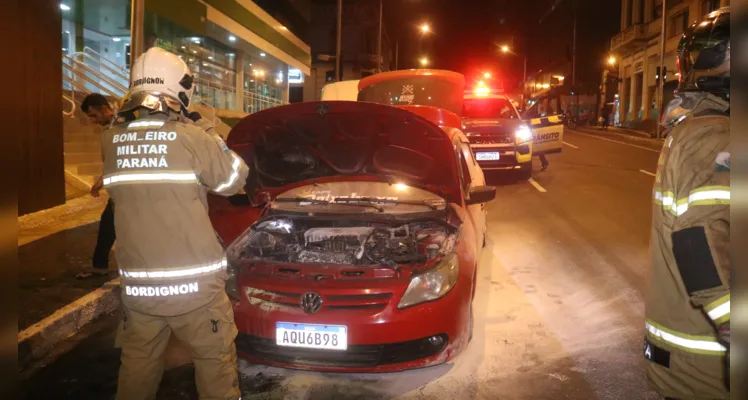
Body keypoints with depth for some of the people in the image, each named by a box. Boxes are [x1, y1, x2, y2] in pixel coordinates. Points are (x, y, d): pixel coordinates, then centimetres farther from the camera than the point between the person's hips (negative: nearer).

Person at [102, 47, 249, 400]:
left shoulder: (112, 139, 1)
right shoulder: (191, 137, -13)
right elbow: (233, 180, 1)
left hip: (137, 285, 5)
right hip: (193, 284, -4)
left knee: (137, 365, 18)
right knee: (215, 360, 11)